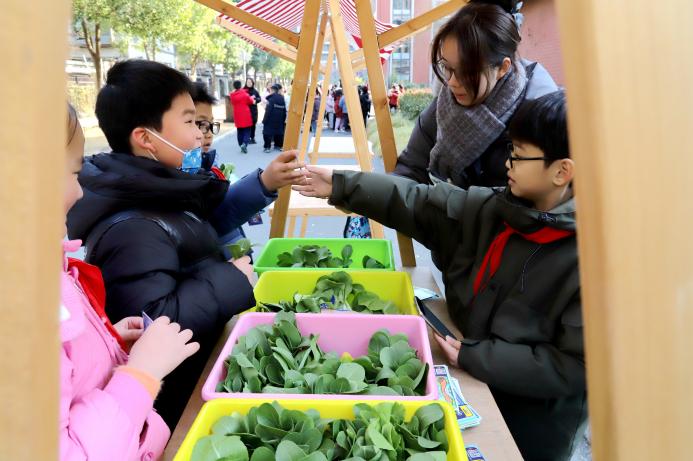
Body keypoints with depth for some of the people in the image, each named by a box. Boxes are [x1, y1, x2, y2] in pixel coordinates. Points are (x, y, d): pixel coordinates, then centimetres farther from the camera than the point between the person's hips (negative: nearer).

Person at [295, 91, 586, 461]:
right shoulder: (493, 208, -5)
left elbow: (574, 366, -22)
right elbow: (419, 203, -2)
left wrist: (472, 357, -22)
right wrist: (341, 186, -2)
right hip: (470, 385, 5)